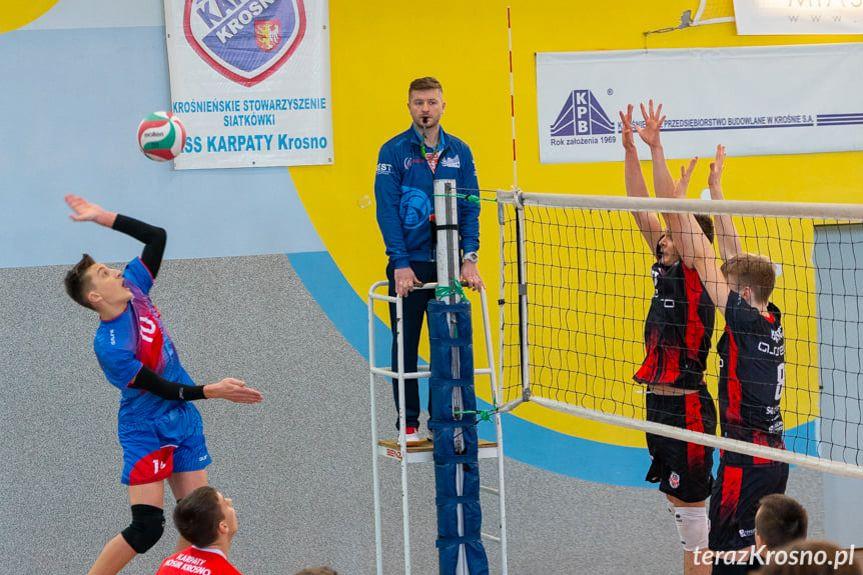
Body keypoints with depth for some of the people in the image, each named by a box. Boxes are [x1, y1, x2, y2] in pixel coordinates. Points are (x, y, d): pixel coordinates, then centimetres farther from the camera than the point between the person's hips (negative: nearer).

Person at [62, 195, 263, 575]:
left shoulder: (133, 288, -4)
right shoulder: (109, 346, -24)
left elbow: (157, 237, 3)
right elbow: (163, 389, -21)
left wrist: (104, 217, -4)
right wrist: (212, 391, -25)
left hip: (184, 422, 7)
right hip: (146, 432, -7)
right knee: (146, 528, -12)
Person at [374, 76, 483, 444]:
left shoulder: (459, 152, 6)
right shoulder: (393, 151, -4)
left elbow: (471, 207, 5)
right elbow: (387, 210, -8)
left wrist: (470, 258, -6)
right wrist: (401, 263, -15)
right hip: (409, 266, -3)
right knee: (405, 347, 3)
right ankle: (408, 424, 10)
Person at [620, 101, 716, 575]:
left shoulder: (696, 275, -12)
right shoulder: (666, 268, 8)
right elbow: (642, 210, 8)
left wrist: (656, 148, -21)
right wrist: (630, 149, 2)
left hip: (686, 407, -9)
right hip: (659, 404, 9)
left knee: (692, 509, -2)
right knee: (678, 504, 14)